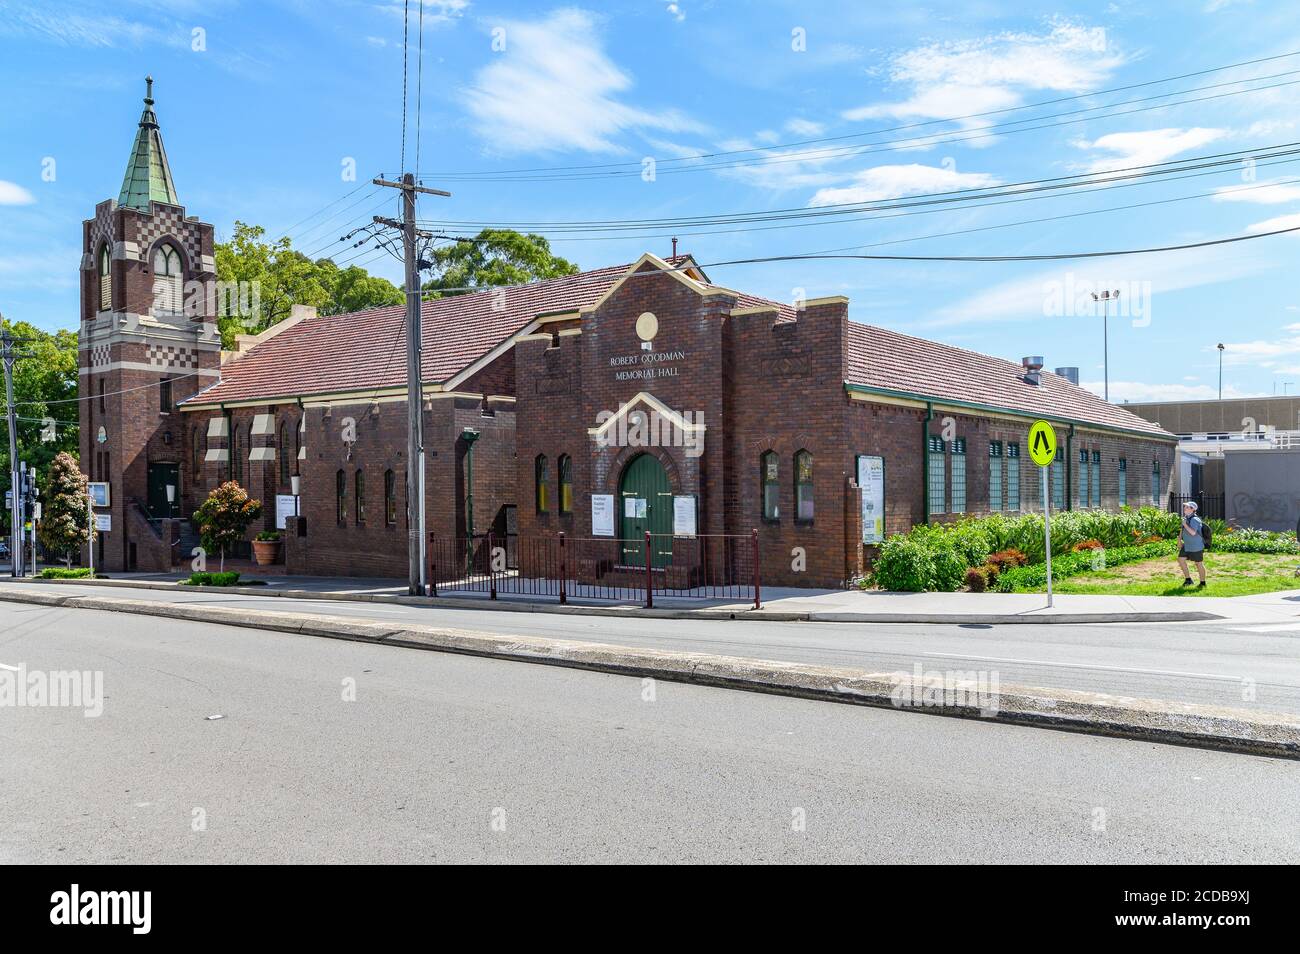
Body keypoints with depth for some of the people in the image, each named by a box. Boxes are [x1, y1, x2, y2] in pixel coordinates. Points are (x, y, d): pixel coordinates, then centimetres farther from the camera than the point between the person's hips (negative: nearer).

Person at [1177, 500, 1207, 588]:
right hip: (1187, 545, 8)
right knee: (1181, 559, 4)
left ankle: (1202, 583, 17)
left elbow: (1193, 532, -31)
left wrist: (1185, 524, -24)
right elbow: (1182, 531, 18)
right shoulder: (1186, 518, 7)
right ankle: (1188, 579, 14)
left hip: (1196, 547, -8)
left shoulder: (1194, 520, -21)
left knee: (1199, 564, 4)